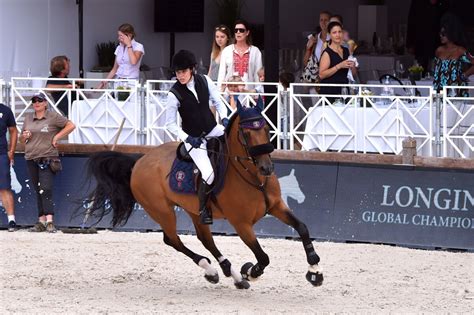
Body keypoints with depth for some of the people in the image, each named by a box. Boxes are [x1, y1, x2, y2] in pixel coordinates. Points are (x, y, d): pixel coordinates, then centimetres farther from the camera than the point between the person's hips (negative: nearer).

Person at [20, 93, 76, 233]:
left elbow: (71, 125, -3)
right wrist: (24, 136, 0)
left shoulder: (53, 116, -1)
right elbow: (21, 139, 24)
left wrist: (56, 137, -6)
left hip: (47, 158, -6)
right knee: (38, 191, 7)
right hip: (31, 158, 6)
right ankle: (41, 221, 9)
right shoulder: (28, 118, 15)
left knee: (46, 189, -16)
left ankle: (49, 221, -23)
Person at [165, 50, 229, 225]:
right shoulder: (174, 94, -16)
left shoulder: (204, 81, -6)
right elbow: (170, 124, -9)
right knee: (208, 174, -17)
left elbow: (218, 102, 6)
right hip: (193, 137, -4)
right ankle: (203, 210, 5)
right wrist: (187, 138, -20)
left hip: (211, 129, 4)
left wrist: (224, 118, -13)